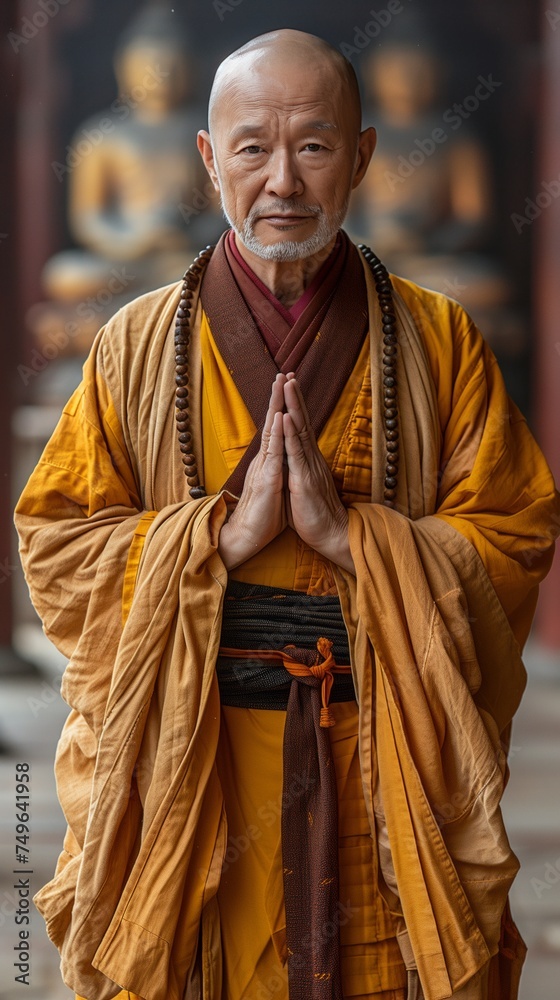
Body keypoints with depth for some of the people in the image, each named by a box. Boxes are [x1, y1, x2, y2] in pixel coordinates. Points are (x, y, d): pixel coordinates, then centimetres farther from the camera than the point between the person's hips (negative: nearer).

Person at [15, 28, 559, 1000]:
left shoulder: (437, 343, 2)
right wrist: (227, 532, -15)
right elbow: (54, 547, -1)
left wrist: (351, 536, -17)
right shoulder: (140, 344, 3)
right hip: (187, 769, 0)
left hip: (382, 764, 0)